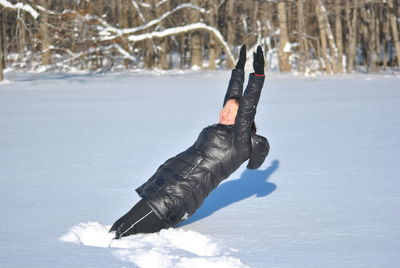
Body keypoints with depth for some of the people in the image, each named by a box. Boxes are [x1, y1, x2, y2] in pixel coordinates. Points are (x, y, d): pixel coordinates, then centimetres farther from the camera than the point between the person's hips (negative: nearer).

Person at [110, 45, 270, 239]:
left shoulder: (239, 141, -7)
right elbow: (231, 97, 28)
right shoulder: (222, 129, 19)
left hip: (182, 192, -11)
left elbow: (247, 108, -16)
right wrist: (239, 69, 34)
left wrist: (258, 75, -20)